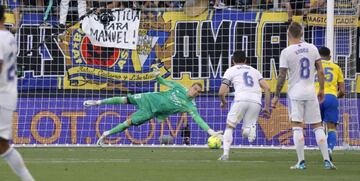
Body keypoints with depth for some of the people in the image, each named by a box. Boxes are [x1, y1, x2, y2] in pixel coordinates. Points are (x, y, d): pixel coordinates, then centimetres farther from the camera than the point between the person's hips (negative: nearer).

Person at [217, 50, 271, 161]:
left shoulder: (230, 70, 19)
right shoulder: (254, 71, 29)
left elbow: (221, 92, 11)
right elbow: (267, 88, 16)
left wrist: (223, 102, 32)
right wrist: (267, 108, 18)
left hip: (241, 99, -2)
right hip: (256, 102, 2)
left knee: (229, 127, 15)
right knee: (246, 132, 11)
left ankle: (226, 154, 1)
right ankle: (251, 128, -25)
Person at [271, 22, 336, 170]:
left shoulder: (286, 52, -8)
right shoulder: (312, 48, 3)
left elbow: (282, 76, -8)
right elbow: (321, 71, 3)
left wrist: (276, 96, 1)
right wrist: (321, 90, 15)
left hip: (295, 93, -3)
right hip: (311, 93, 3)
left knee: (297, 127, 0)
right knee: (317, 126, 6)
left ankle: (301, 162, -5)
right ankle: (327, 161, 1)